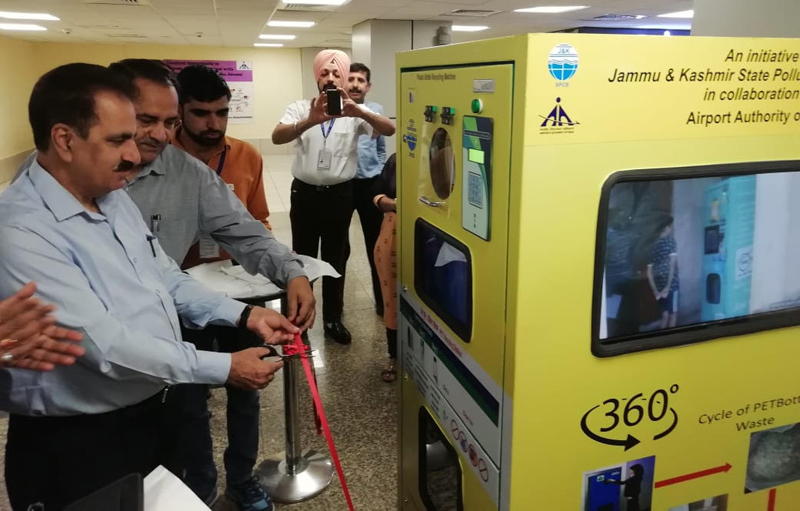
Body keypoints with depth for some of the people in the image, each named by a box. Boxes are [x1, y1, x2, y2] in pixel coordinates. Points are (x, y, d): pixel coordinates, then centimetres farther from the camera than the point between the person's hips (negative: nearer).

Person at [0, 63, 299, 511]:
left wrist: (245, 314, -2)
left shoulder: (115, 198, 4)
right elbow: (105, 344, -29)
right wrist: (223, 368, -24)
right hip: (80, 446, -8)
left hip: (157, 412, 8)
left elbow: (168, 280, 10)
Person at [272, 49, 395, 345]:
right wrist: (311, 121, -40)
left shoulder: (355, 113, -1)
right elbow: (277, 137, -21)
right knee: (302, 256, 12)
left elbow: (389, 130, -18)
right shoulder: (300, 108, -2)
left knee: (336, 257, 11)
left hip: (340, 194, 0)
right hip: (305, 193, 0)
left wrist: (359, 111, -37)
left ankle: (333, 318, 25)